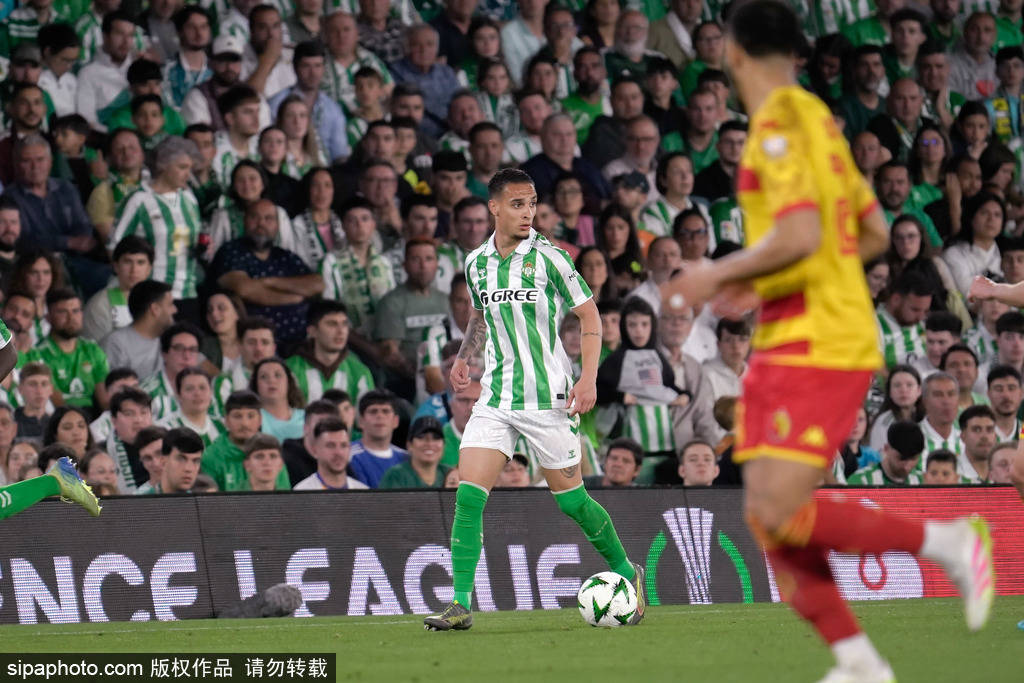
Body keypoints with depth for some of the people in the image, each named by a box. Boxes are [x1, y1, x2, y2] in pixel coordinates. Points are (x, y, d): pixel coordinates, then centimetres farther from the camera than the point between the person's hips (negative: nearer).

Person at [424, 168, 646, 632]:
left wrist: (589, 378, -10)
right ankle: (460, 605, -10)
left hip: (547, 398, -4)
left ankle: (626, 572, 27)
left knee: (570, 499, 4)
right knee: (468, 494, -10)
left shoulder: (548, 258, -7)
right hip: (495, 398, 4)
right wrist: (464, 358, 8)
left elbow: (589, 314, -1)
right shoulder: (476, 263, 6)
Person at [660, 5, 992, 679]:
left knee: (780, 514, -16)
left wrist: (718, 275, -12)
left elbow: (799, 237, -25)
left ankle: (946, 541, -8)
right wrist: (757, 281, 21)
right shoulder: (818, 118, 16)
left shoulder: (779, 125, -13)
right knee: (768, 520, 5)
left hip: (817, 345, -9)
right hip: (787, 344, 9)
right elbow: (875, 234, 21)